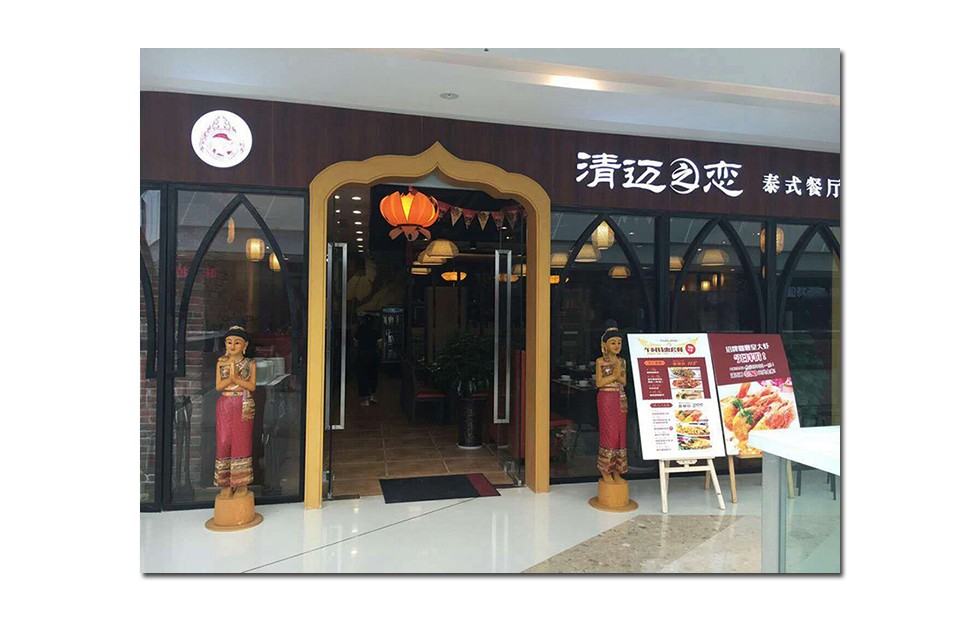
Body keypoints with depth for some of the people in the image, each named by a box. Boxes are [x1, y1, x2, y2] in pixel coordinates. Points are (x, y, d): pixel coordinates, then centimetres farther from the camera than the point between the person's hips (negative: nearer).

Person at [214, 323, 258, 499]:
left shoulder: (250, 363, 1)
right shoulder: (221, 363, 6)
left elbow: (252, 386, -6)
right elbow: (218, 386, -1)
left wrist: (236, 378, -18)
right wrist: (230, 377, -17)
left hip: (243, 406, -2)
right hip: (225, 406, 2)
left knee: (242, 443, 0)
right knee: (224, 443, 1)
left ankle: (242, 484, 9)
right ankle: (226, 484, 11)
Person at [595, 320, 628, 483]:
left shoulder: (622, 361, 9)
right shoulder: (600, 361, -4)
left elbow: (624, 382, 7)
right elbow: (599, 383, -9)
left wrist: (619, 376, -13)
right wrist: (614, 375, -14)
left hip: (621, 399, 5)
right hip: (606, 398, -5)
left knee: (620, 432, 5)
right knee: (609, 432, -5)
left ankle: (616, 470, 14)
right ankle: (605, 469, 6)